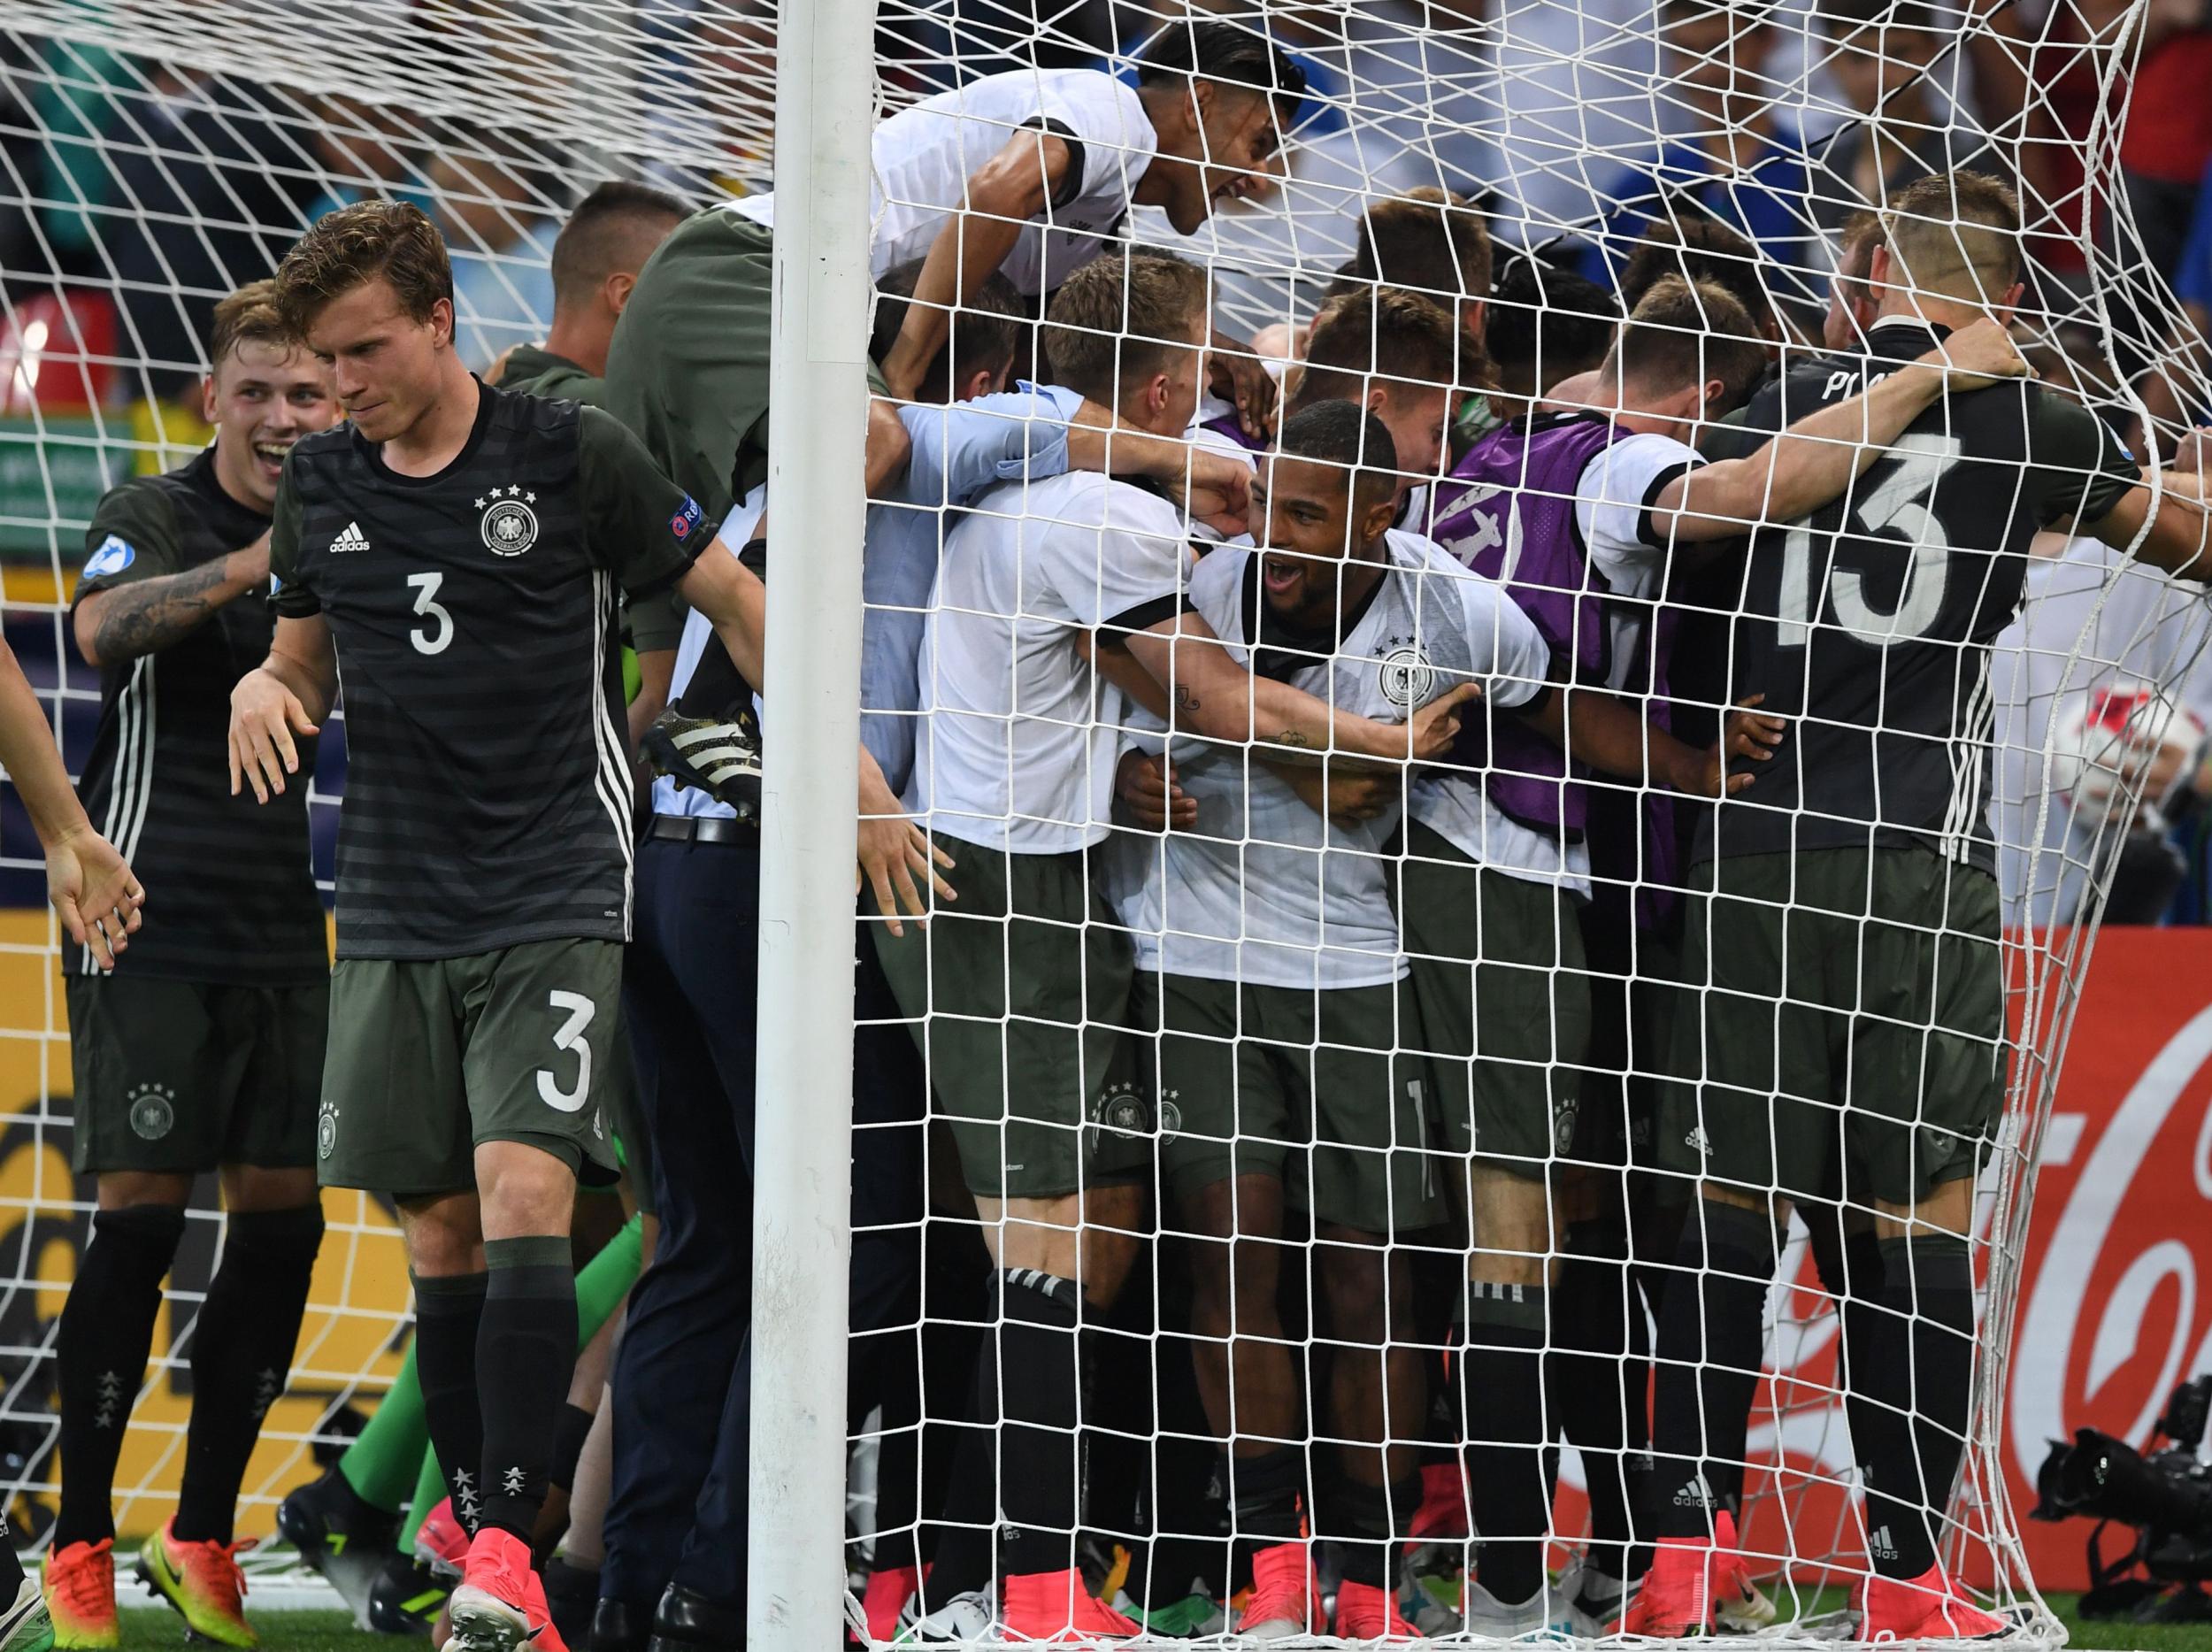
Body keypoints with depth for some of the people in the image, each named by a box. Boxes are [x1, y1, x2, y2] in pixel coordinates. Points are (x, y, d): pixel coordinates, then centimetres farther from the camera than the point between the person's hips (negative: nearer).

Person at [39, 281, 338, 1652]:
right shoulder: (156, 518, -4)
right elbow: (104, 626, -25)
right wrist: (253, 563, -41)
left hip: (285, 933, 5)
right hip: (154, 920, -5)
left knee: (284, 1216, 2)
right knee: (143, 1212, -8)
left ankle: (204, 1539, 13)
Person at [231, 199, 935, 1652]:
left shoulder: (573, 455, -5)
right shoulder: (323, 485, 8)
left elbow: (736, 600, 3)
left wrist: (854, 782, -1)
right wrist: (264, 694, -4)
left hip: (554, 894, -4)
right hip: (395, 909, 5)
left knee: (522, 1192, -18)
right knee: (437, 1226, 5)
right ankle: (472, 1515, 18)